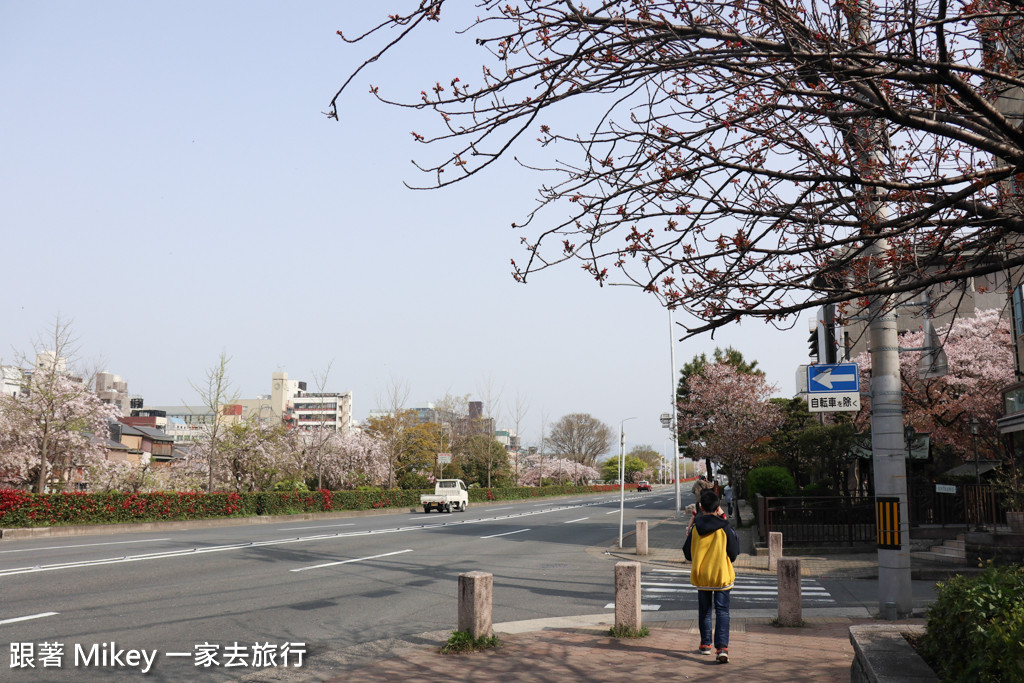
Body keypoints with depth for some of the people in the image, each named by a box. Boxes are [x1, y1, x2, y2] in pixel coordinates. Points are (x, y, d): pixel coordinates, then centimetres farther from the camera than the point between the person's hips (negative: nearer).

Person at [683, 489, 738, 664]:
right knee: (722, 611, -1)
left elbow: (688, 554, 3)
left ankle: (705, 644, 25)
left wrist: (688, 536, 19)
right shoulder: (725, 528, -10)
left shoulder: (695, 528, -5)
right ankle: (722, 647, -15)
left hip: (701, 576, 2)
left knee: (704, 610, 17)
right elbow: (734, 553, -1)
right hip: (722, 575, -2)